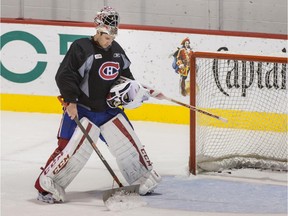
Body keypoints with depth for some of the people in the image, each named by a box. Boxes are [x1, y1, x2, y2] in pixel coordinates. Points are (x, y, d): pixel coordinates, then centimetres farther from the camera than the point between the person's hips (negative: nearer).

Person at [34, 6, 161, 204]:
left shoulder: (117, 50, 8)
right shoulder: (81, 48, -16)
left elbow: (125, 73, 24)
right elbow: (65, 75, -19)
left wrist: (130, 87, 6)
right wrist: (70, 101, -24)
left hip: (109, 108, 7)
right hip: (81, 108, -7)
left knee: (127, 141, 8)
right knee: (74, 147, -18)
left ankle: (145, 177, 24)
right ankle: (47, 184, -12)